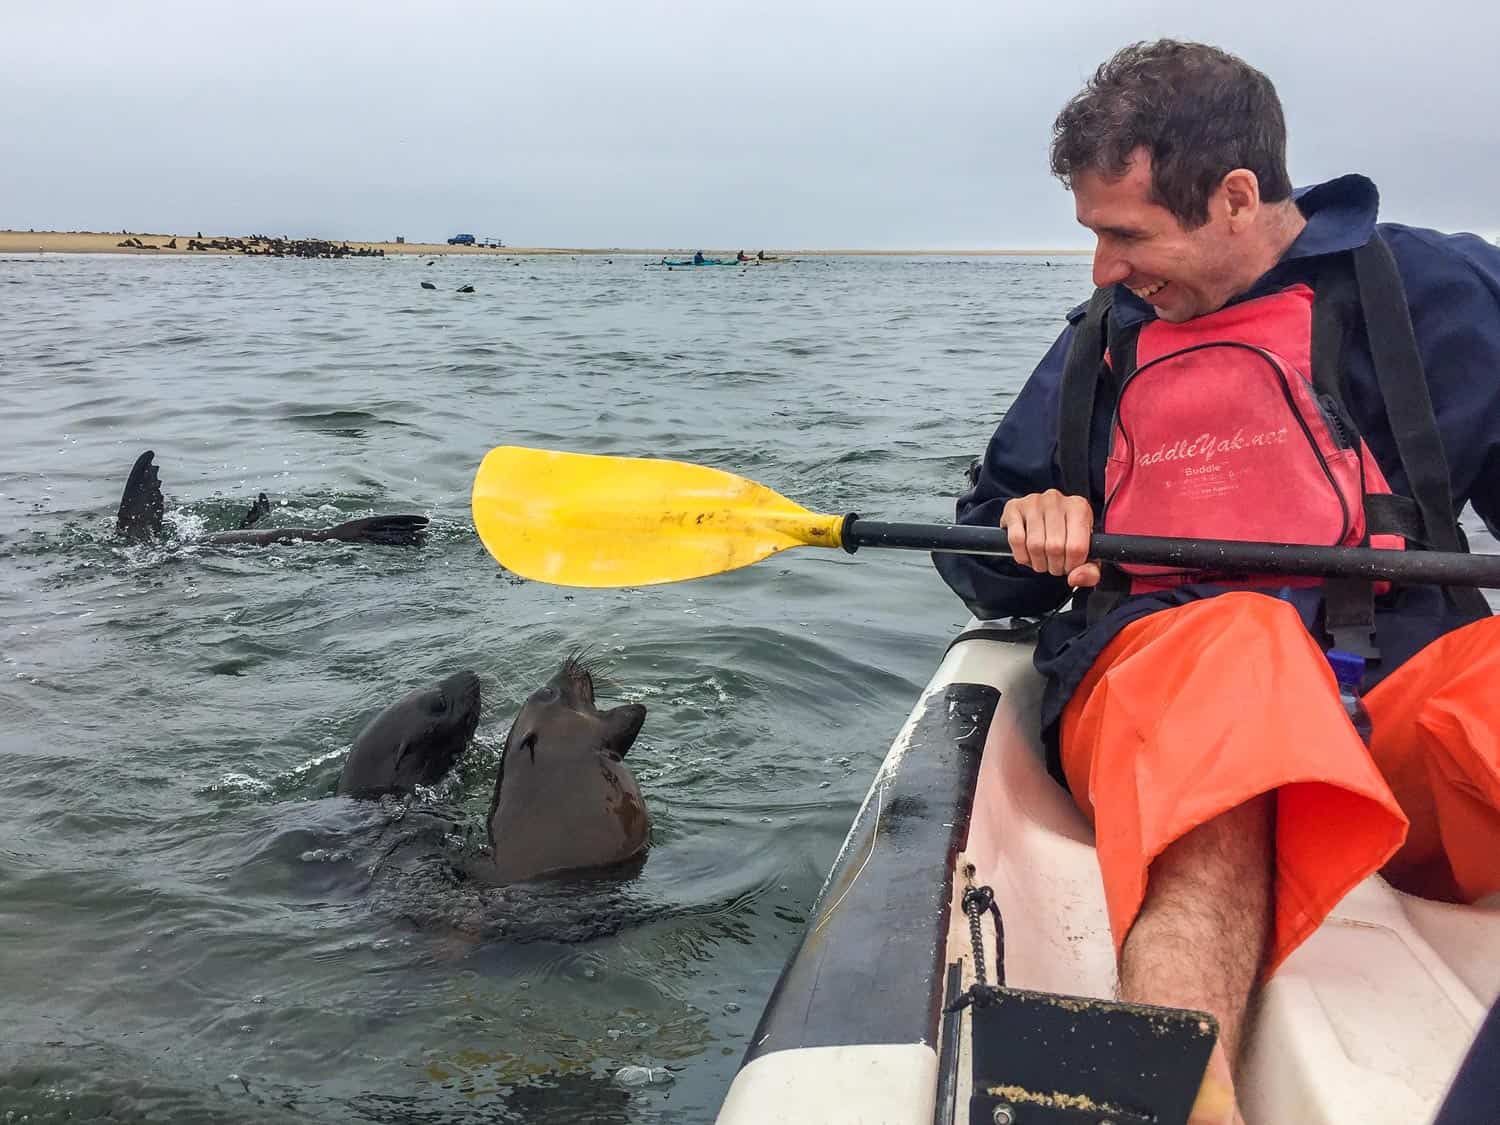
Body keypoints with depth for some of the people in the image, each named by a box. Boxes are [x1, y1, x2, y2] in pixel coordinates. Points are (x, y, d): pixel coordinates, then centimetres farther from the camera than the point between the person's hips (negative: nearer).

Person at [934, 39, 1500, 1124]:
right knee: (1235, 642, -36)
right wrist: (1026, 536, 2)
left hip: (1404, 670, 0)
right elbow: (985, 571, 25)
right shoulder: (1097, 350, 23)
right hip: (1153, 666, 1)